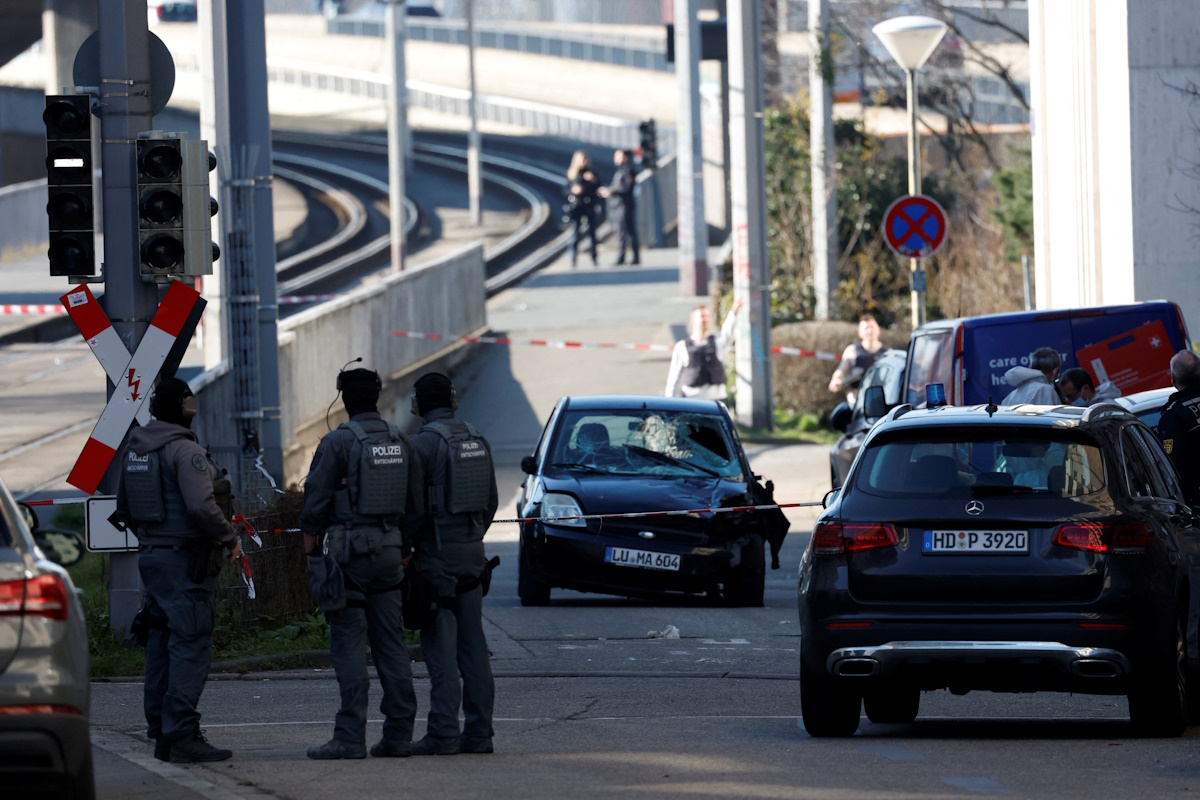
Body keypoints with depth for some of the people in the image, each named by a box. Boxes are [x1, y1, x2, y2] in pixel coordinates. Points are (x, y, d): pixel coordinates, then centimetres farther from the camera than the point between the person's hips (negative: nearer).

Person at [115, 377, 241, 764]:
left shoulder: (133, 450, 12)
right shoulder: (184, 450, -14)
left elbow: (123, 508, 19)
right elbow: (201, 506, -23)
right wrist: (230, 538, -10)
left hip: (150, 556, 9)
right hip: (185, 558, -9)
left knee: (161, 643, 14)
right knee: (191, 644, -9)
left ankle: (160, 733, 18)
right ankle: (182, 735, -14)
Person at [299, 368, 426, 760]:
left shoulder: (338, 442, -10)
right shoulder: (401, 441, 9)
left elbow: (315, 503, -10)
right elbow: (416, 504, 13)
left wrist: (311, 551, 1)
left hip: (348, 551, -6)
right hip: (388, 551, 6)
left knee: (349, 643, -6)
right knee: (391, 641, 8)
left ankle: (350, 737, -10)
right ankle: (399, 734, 8)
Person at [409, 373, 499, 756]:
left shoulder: (423, 443, -12)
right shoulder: (477, 440, 10)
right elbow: (491, 501, 16)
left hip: (437, 555, -7)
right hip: (473, 553, 7)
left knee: (440, 646, -7)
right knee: (472, 644, 8)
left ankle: (443, 733, -9)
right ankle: (478, 732, 8)